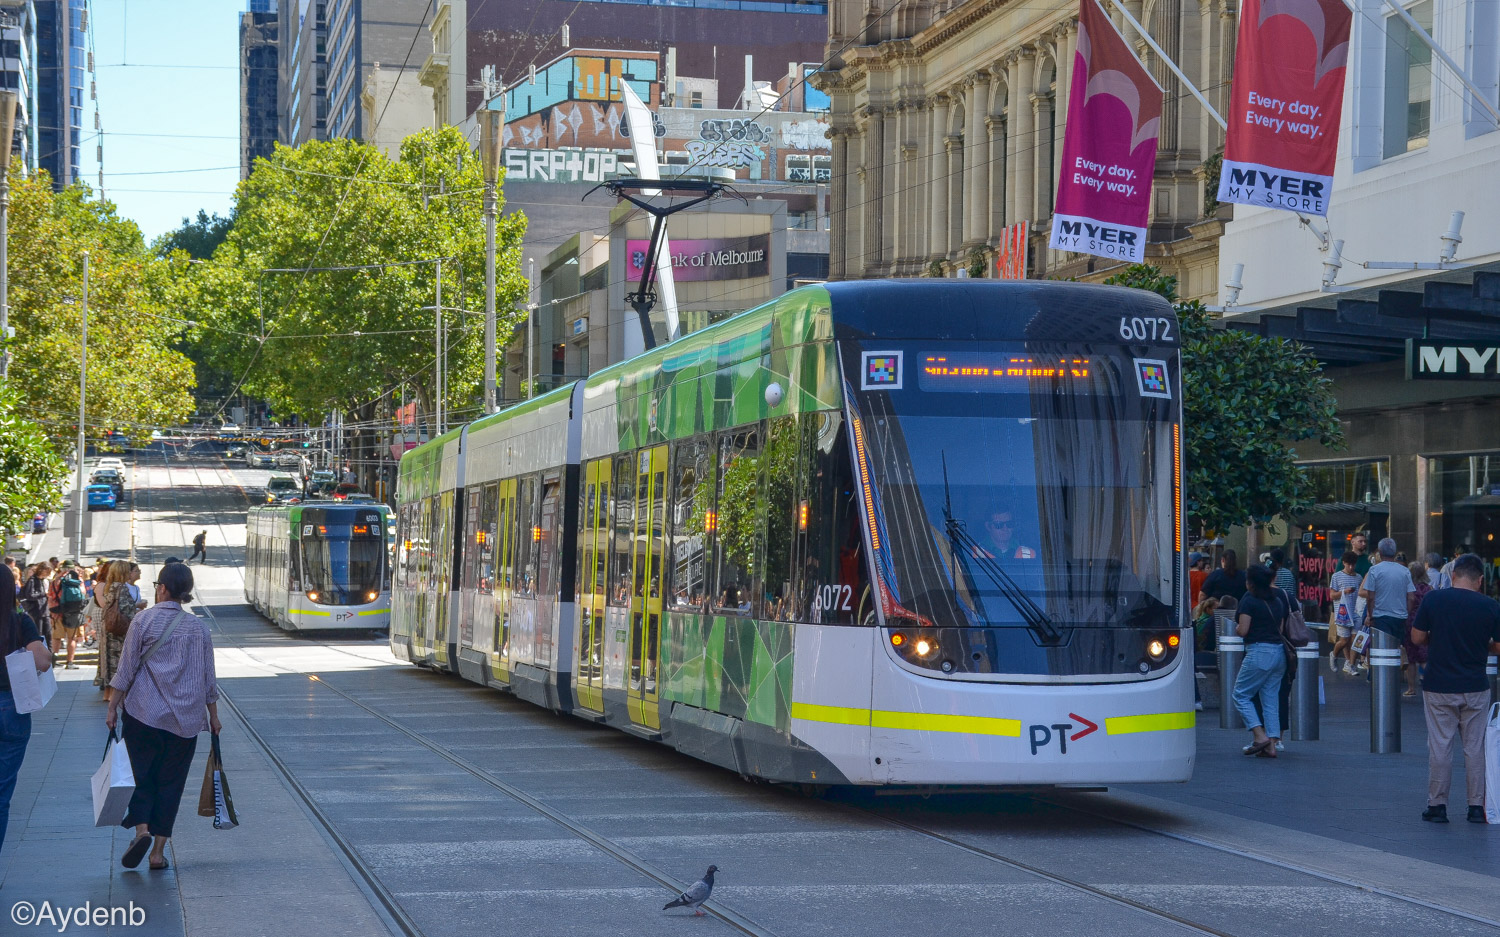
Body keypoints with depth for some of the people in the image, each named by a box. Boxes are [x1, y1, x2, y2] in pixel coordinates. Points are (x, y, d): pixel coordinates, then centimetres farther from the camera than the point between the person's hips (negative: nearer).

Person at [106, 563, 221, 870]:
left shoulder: (144, 621, -5)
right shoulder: (197, 627, 4)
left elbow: (126, 669, -6)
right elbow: (208, 678, 8)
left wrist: (113, 706, 0)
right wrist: (213, 716, 17)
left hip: (143, 714, -2)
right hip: (186, 718, 2)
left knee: (141, 775, 7)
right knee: (171, 781, 8)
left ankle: (141, 830, -16)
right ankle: (159, 850, 6)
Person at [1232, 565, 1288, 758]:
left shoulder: (1249, 601, -8)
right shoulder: (1277, 601, 13)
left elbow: (1243, 631, -11)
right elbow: (1280, 629, 15)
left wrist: (1235, 626, 10)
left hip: (1259, 651, -7)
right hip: (1279, 651, 7)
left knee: (1241, 695, 3)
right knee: (1270, 699, 8)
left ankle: (1259, 736, -10)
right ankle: (1272, 745, 2)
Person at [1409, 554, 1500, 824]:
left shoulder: (1433, 599, -7)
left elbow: (1417, 638, -2)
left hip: (1438, 688, -1)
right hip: (1475, 688, 1)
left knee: (1440, 746, 4)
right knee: (1475, 746, 8)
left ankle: (1437, 805, 7)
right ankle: (1477, 806, 10)